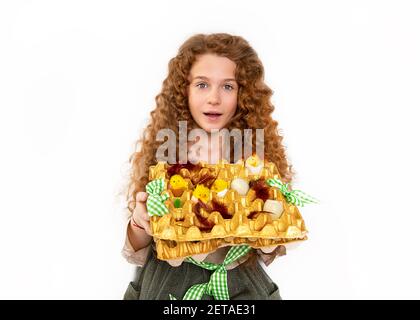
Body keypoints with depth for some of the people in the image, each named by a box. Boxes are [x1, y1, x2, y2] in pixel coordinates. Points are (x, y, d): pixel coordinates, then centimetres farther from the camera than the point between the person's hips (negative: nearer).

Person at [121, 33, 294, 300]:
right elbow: (136, 253, -3)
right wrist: (139, 223, -23)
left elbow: (266, 254, 1)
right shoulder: (157, 149, -10)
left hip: (239, 285, 1)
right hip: (166, 284, 0)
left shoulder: (262, 150, -10)